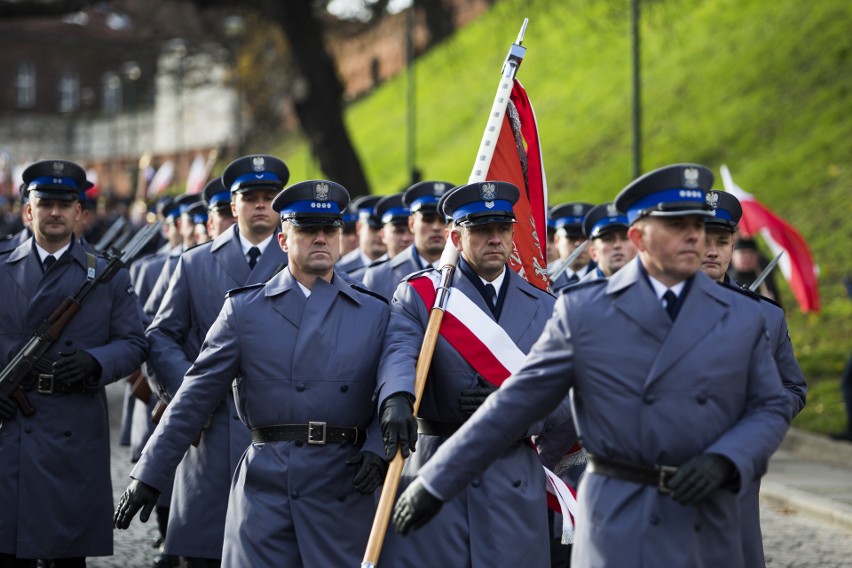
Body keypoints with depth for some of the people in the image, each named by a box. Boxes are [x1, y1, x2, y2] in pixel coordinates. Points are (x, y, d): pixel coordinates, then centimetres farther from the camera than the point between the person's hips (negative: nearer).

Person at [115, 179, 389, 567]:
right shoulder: (244, 309, 8)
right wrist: (148, 475, 2)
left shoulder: (374, 313, 10)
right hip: (263, 486, 0)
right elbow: (196, 397, 6)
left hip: (342, 487, 1)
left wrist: (377, 450, -12)